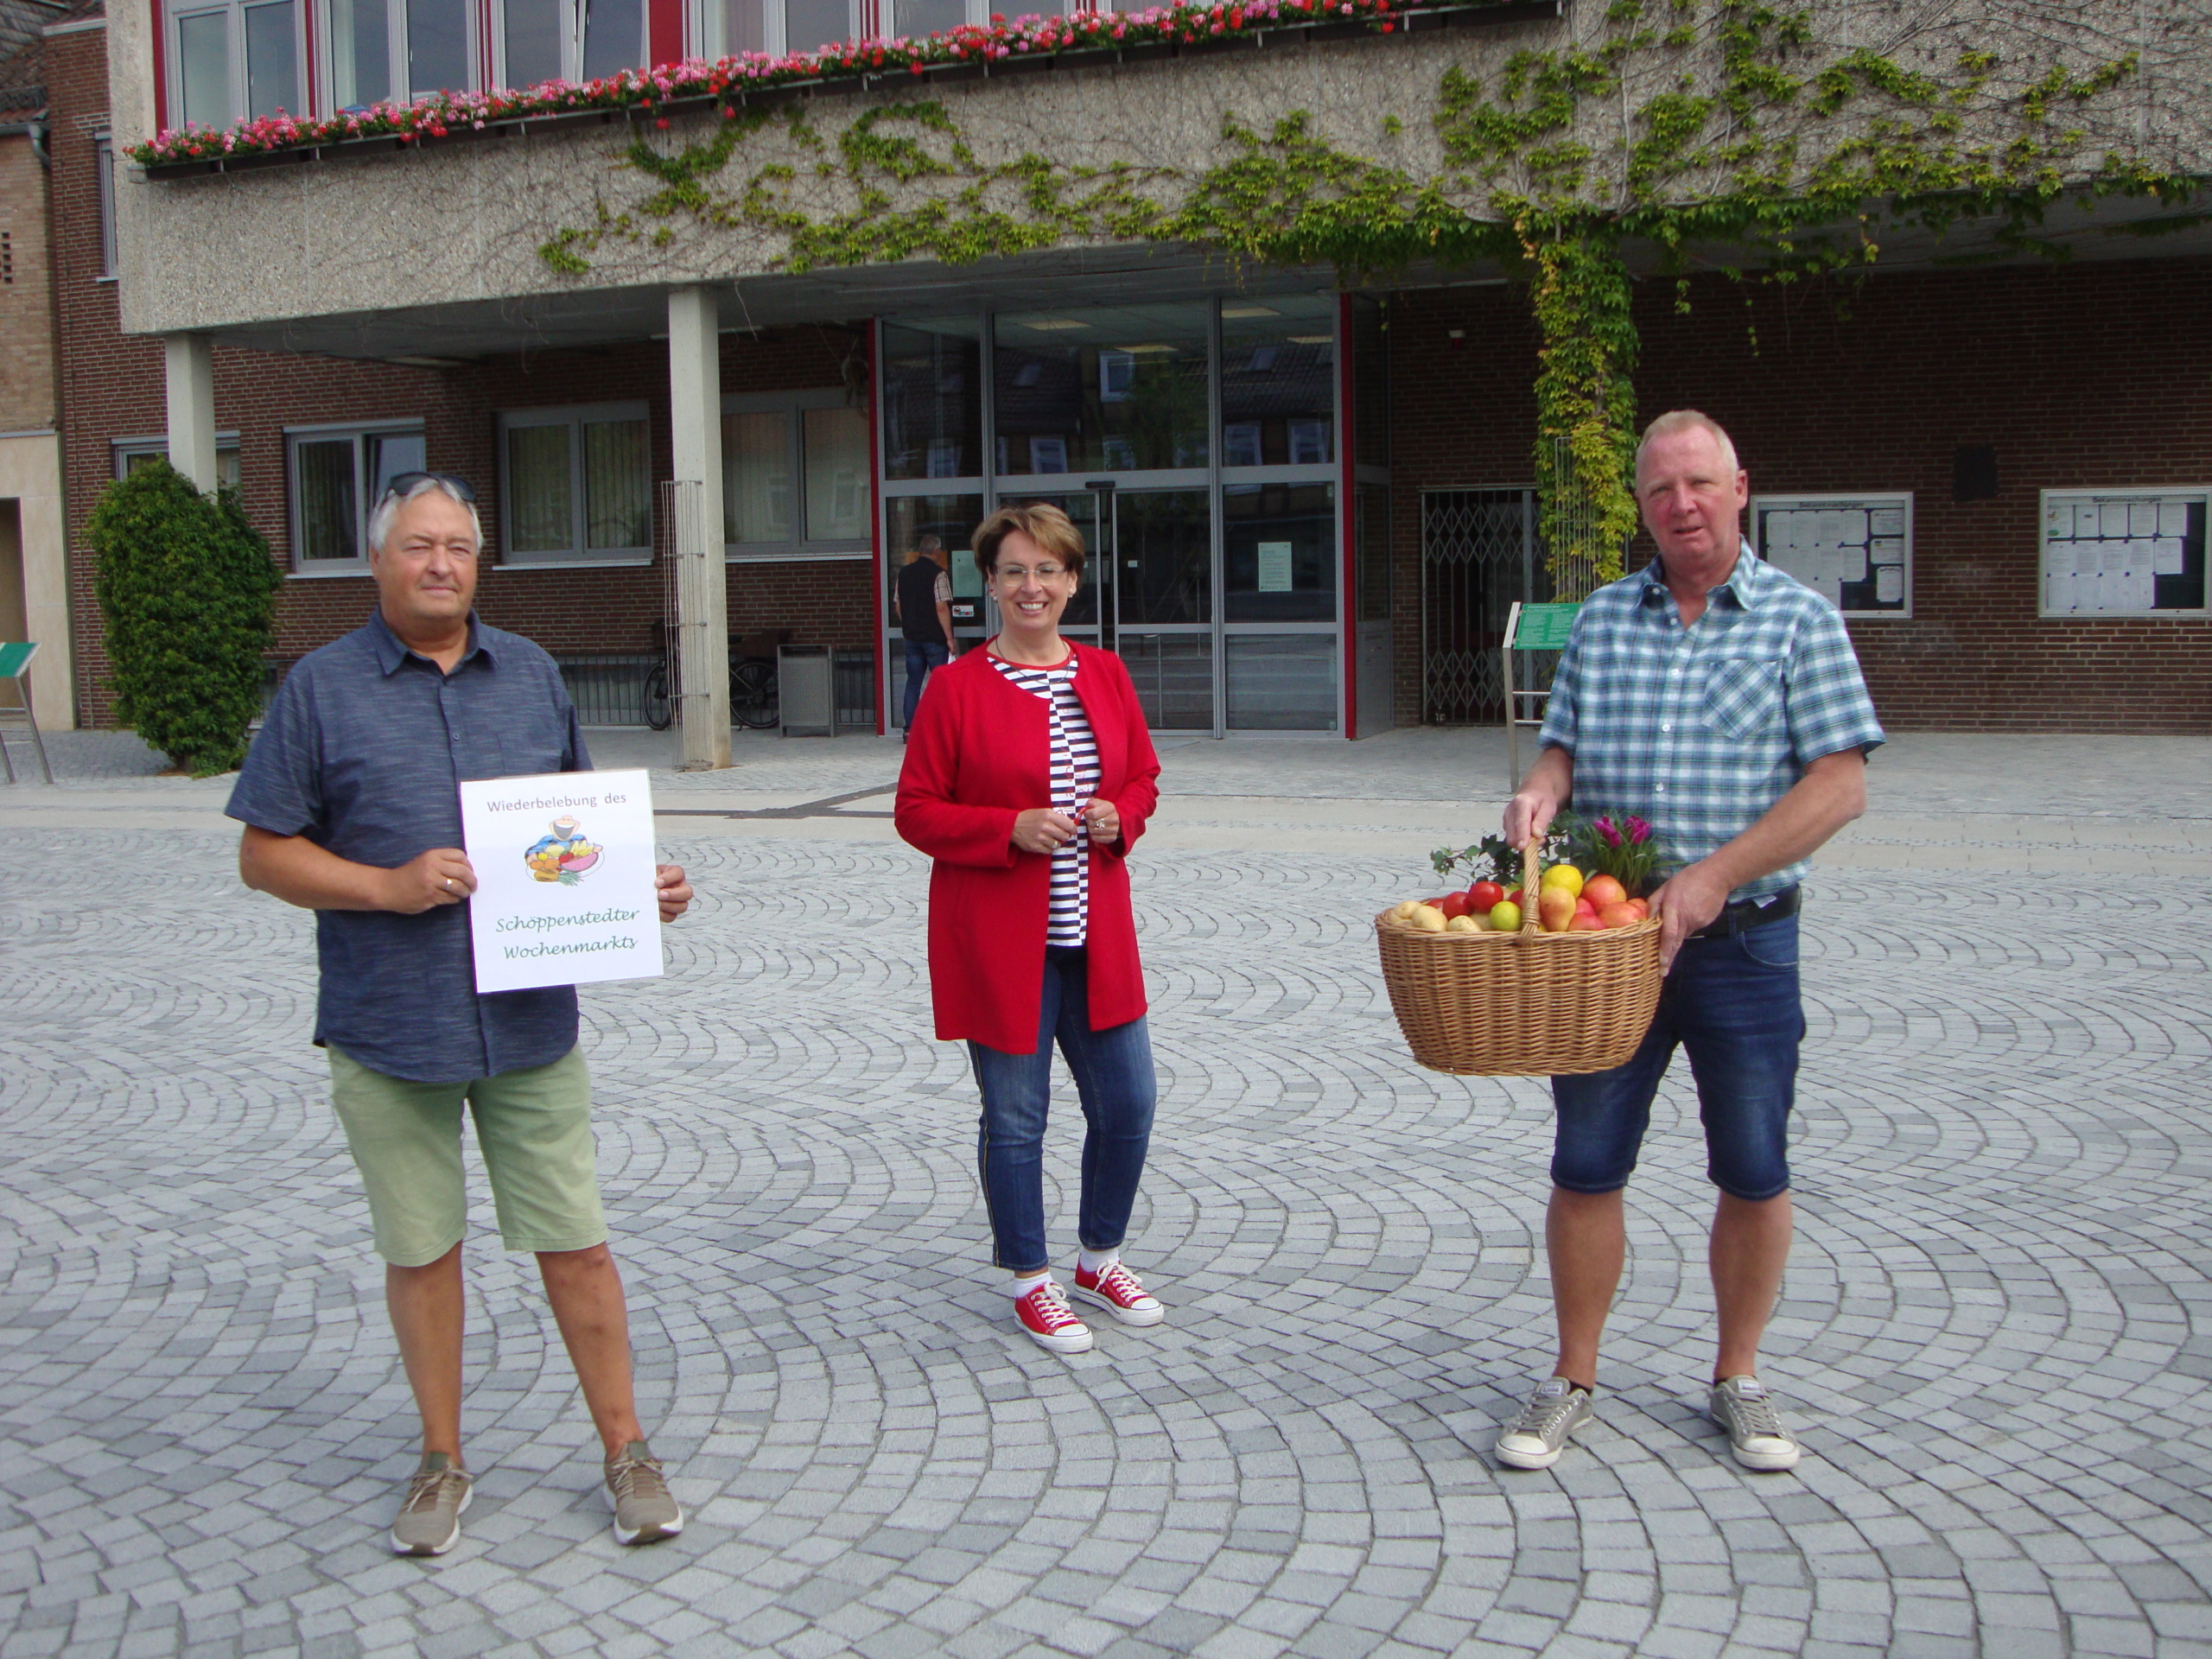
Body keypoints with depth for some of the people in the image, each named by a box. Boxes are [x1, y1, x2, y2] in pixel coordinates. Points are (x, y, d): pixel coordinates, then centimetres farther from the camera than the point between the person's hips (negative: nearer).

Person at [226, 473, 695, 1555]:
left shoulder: (532, 675, 9)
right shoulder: (321, 687, -1)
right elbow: (265, 854, -1)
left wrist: (642, 886, -1)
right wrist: (391, 886, -16)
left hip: (531, 1019, 2)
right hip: (387, 1028, -1)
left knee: (574, 1243, 6)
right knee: (419, 1251, 11)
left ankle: (625, 1449, 20)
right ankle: (442, 1461, 28)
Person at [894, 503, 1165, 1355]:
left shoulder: (1106, 675, 7)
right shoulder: (956, 687, -7)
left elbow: (1143, 776, 16)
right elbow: (916, 811, -6)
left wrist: (1120, 817, -6)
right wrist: (1012, 828, -19)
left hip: (1096, 934, 5)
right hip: (998, 941, -4)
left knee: (1128, 1105, 10)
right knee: (1015, 1117, 6)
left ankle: (1099, 1259, 33)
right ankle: (1030, 1281, 25)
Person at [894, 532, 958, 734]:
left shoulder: (904, 572, 8)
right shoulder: (938, 574, -11)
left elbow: (897, 606, 13)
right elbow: (942, 608, -16)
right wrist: (949, 637, -12)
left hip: (912, 636, 6)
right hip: (935, 636, -6)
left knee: (913, 682, 10)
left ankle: (909, 727, 8)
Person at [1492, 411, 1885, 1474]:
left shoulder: (1799, 619, -2)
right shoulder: (1601, 620, 8)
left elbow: (1840, 785, -9)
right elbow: (1565, 748, 13)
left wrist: (1714, 874, -18)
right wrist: (1540, 793, -11)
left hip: (1745, 939, -2)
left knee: (1754, 1173, 7)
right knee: (1586, 1163, 5)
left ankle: (1738, 1380, 26)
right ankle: (1572, 1381, 21)